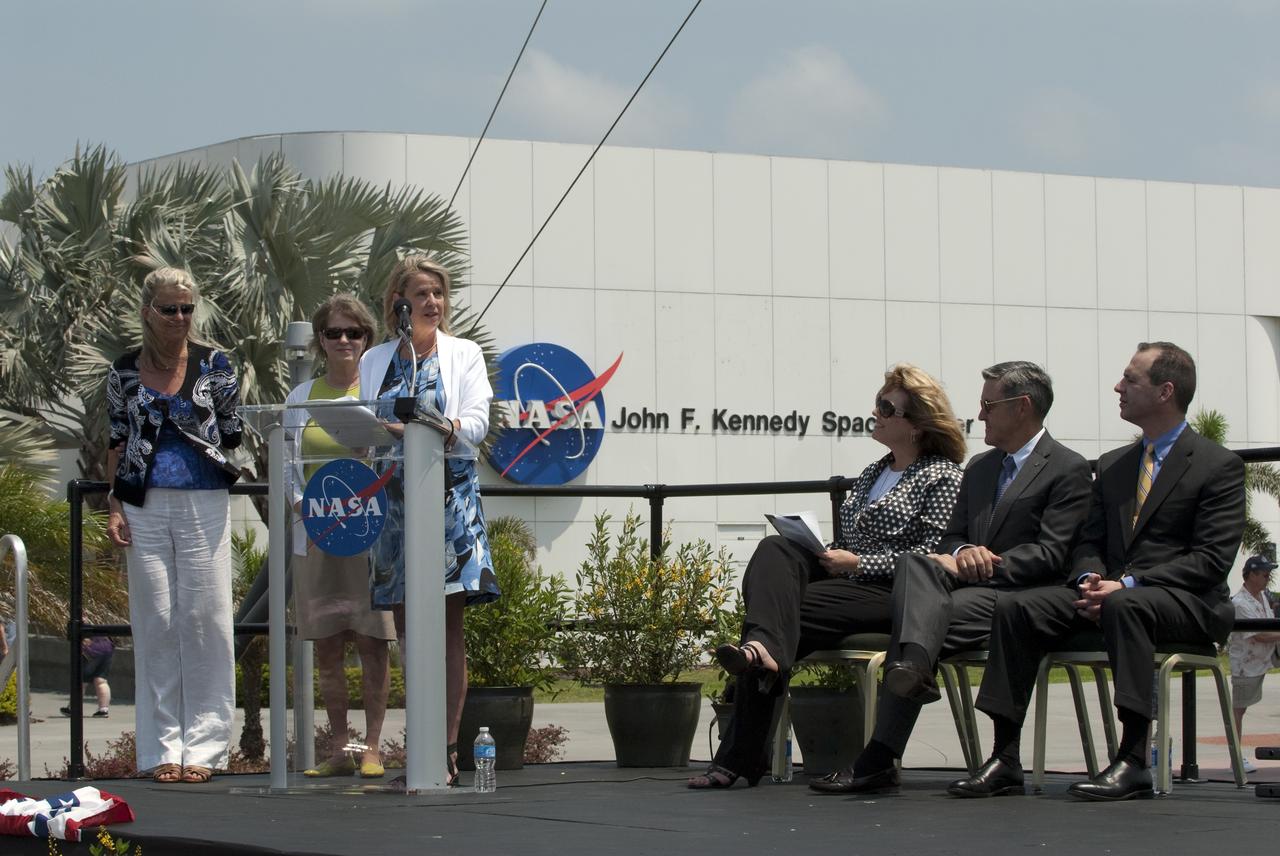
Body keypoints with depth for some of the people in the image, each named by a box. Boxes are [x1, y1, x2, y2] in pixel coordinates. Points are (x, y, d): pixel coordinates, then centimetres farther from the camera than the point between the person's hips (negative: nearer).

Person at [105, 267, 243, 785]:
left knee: (204, 618, -3)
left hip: (204, 504, -1)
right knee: (155, 621, 1)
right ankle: (164, 748, 6)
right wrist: (114, 505, 4)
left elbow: (232, 433, 10)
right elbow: (117, 441, 12)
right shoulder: (125, 371, 7)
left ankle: (202, 746, 3)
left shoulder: (214, 365, 3)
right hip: (145, 507, 1)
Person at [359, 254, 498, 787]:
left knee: (447, 625, -8)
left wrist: (445, 430, -22)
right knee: (406, 628, 3)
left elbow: (477, 422, -3)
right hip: (392, 499, 3)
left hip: (448, 497, -3)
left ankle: (447, 750, -10)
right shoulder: (375, 362, 16)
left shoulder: (464, 355, 9)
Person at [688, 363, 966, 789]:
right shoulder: (872, 473, 26)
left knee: (791, 611, -25)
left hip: (891, 595, -7)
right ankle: (763, 649, -47)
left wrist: (857, 564, -14)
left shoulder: (942, 478, -1)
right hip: (845, 578, 7)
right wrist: (826, 552, 3)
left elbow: (931, 556, -12)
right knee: (775, 549, -22)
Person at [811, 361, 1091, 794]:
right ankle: (915, 666, -58)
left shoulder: (1068, 469, 3)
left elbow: (1050, 555, -8)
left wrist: (985, 565, -15)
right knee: (913, 563, -28)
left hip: (1017, 593, -6)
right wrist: (962, 554, -4)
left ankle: (879, 758, -39)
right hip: (967, 583, 6)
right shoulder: (980, 468, 28)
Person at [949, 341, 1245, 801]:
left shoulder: (1219, 465, 0)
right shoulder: (1112, 465, 21)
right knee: (1015, 608, -18)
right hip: (1109, 593, 6)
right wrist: (1090, 579, -9)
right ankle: (1005, 759, -21)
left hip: (1186, 602, -6)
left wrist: (1127, 584, -19)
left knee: (1125, 606, -40)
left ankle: (1133, 760, -41)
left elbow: (1212, 559, -10)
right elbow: (1089, 542, 17)